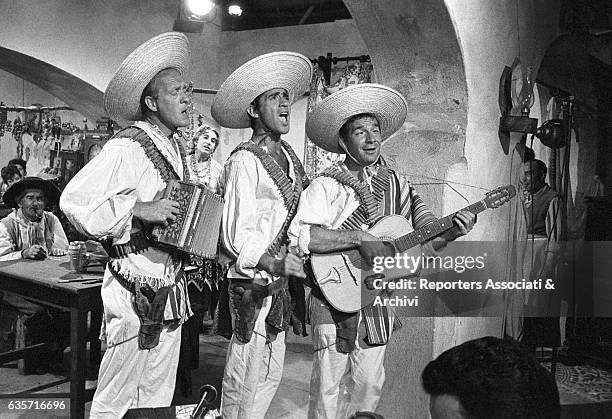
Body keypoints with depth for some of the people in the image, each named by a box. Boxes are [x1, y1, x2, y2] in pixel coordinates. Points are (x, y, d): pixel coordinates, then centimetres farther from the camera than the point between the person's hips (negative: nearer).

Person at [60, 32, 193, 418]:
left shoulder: (177, 147, 13)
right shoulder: (127, 148, -15)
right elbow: (74, 201, -23)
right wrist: (139, 208, -24)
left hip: (171, 289, 8)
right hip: (135, 293, -8)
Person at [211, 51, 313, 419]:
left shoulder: (289, 155, 10)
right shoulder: (245, 161, -15)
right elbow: (236, 235, -20)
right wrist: (275, 263, -30)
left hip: (280, 284, 8)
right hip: (254, 284, -8)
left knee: (271, 374, 18)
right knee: (246, 381, 5)